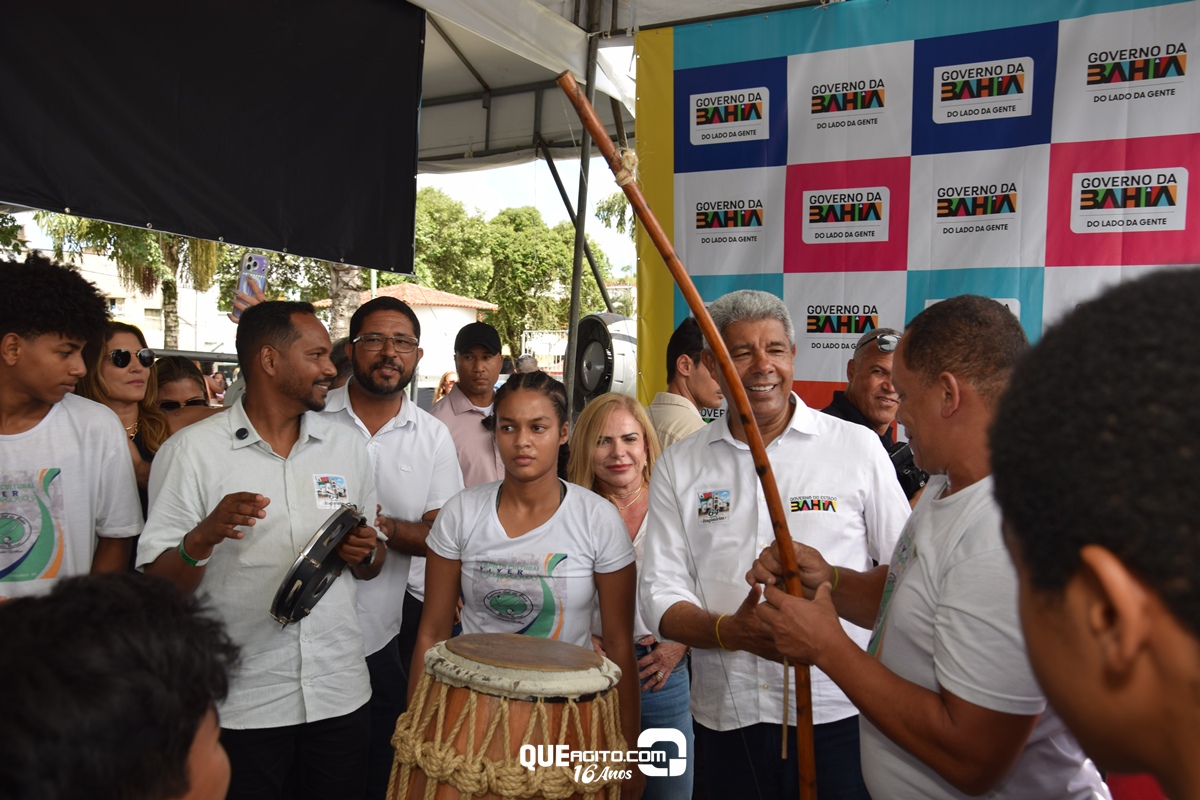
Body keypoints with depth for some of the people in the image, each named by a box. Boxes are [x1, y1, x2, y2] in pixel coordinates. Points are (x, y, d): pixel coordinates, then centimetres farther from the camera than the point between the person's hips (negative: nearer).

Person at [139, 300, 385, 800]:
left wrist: (364, 553, -9)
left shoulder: (346, 446, 6)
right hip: (241, 706, -3)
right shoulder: (190, 450, -7)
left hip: (340, 694, 4)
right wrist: (204, 537, -27)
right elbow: (157, 586, -8)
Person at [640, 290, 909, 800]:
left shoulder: (857, 446, -2)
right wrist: (732, 632, -18)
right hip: (726, 718, 2)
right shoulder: (678, 466, 2)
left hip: (840, 715, -1)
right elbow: (660, 593, 0)